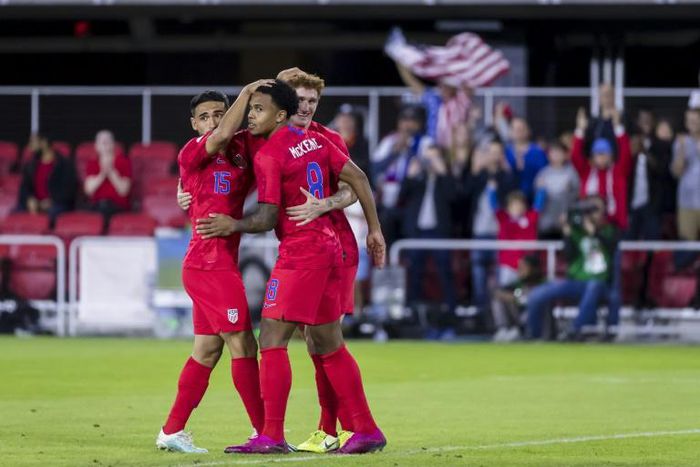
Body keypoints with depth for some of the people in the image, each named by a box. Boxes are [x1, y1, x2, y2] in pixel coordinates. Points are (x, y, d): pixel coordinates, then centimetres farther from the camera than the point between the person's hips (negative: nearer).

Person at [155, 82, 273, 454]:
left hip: (221, 263, 8)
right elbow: (222, 135, -27)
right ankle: (265, 432, -2)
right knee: (242, 345, -6)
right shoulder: (192, 153, -9)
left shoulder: (241, 150, 11)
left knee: (207, 350, 10)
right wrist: (247, 91, -19)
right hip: (211, 264, -8)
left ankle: (172, 431, 16)